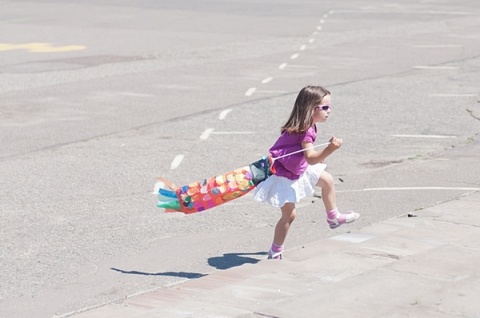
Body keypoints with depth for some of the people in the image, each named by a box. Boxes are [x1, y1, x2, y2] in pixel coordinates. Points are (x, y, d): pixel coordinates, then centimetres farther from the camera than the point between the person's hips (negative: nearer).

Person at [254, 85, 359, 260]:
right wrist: (330, 149, -55)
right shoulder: (305, 131, -32)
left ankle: (333, 217, 32)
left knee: (327, 180, 16)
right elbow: (310, 158, -43)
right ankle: (275, 252, 10)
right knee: (289, 214, -4)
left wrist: (319, 156, 22)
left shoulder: (306, 126, -2)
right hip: (284, 176, -10)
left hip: (297, 169, 10)